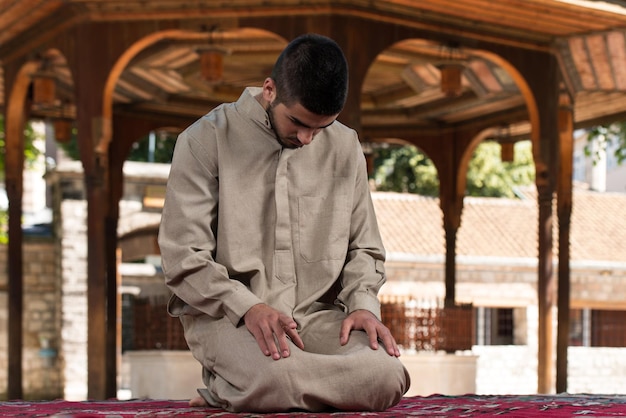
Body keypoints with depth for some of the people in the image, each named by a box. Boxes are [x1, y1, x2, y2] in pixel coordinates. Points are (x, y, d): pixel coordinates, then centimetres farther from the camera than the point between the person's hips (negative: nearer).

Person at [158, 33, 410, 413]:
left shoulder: (345, 147, 12)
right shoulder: (206, 141, -2)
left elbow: (364, 249, 17)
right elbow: (184, 259, -7)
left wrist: (363, 303, -4)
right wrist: (247, 307, -21)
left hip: (317, 315, 5)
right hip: (226, 317, -5)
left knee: (385, 375, -27)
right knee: (274, 376, -39)